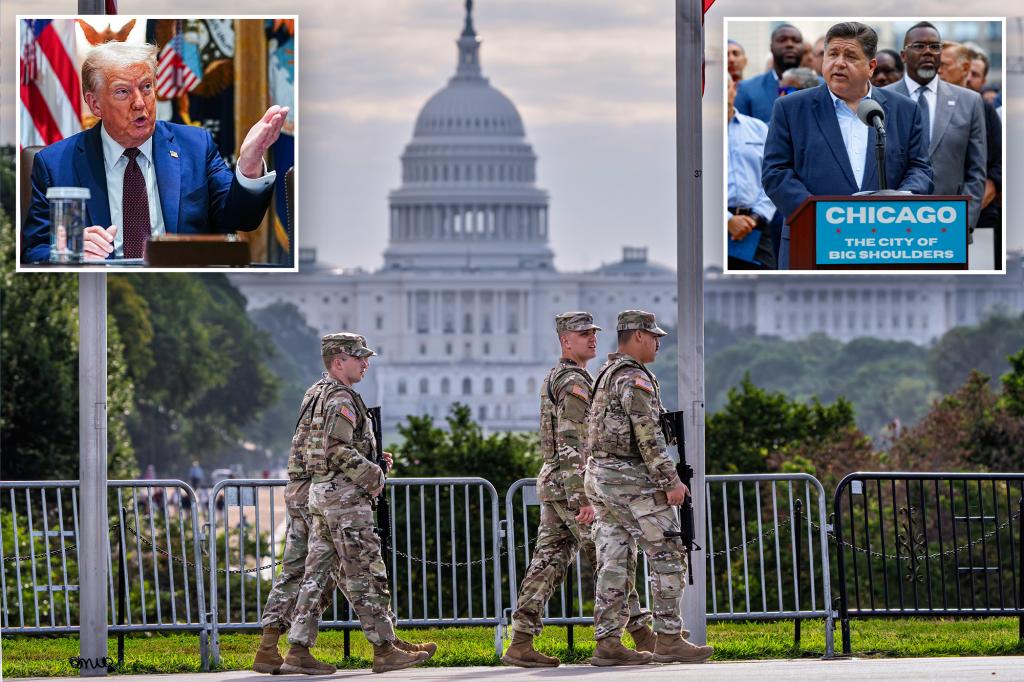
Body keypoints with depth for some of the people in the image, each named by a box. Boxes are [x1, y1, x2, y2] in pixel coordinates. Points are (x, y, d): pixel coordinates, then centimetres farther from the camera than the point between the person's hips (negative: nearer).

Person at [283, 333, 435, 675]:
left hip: (321, 494, 10)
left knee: (316, 574, 7)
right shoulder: (342, 400, -13)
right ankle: (385, 649, -3)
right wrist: (373, 476, -14)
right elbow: (338, 451, -23)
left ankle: (298, 651, 4)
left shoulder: (325, 399, 19)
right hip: (344, 496, -10)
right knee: (366, 574, -6)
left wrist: (373, 462, 12)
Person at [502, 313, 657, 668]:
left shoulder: (554, 378, 19)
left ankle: (521, 643, 0)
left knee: (548, 562, 5)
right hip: (572, 485, -10)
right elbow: (573, 445, -22)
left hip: (552, 484, 10)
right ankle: (642, 637, 1)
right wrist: (583, 499, -25)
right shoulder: (575, 382, -14)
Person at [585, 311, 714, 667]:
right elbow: (648, 436, -20)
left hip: (600, 477, 9)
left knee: (613, 563, 6)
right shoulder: (634, 378, -13)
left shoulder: (607, 374, 17)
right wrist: (671, 481, -18)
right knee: (667, 557, -4)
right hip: (632, 480, -9)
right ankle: (669, 640, -5)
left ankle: (607, 644, 3)